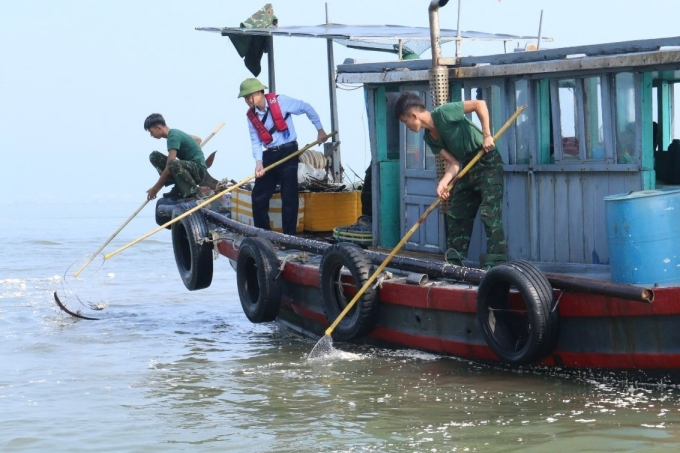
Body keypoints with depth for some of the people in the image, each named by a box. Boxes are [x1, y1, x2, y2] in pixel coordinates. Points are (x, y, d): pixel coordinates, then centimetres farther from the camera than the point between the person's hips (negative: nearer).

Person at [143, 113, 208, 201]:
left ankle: (195, 192, -20)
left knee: (173, 164, -41)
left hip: (199, 169, -10)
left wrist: (156, 188, -17)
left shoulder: (173, 137, -19)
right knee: (154, 156, 6)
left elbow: (169, 167, -23)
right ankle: (178, 189, -1)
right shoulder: (175, 132, 11)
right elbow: (198, 139, 27)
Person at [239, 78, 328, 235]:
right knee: (258, 196, 4)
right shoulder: (251, 115, 3)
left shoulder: (280, 101, -11)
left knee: (289, 196, -6)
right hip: (269, 155, 5)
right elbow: (255, 141, -2)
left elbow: (307, 108, -1)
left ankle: (289, 235, -1)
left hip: (288, 152, -5)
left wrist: (320, 130, 3)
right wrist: (259, 162, -18)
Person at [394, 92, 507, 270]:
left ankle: (495, 263, -19)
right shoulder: (430, 137, 5)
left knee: (490, 212, -15)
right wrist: (444, 182, -20)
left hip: (487, 162, -9)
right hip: (467, 167, 9)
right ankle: (455, 262, 16)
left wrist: (487, 135, -20)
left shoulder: (444, 113, -19)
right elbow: (453, 162, -1)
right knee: (456, 213, 10)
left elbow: (479, 104, -17)